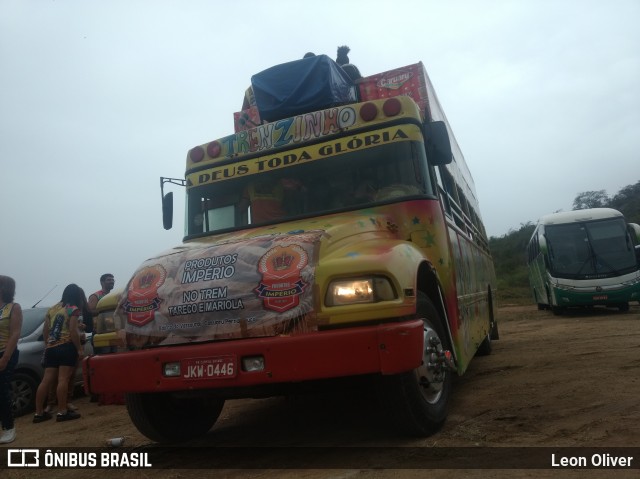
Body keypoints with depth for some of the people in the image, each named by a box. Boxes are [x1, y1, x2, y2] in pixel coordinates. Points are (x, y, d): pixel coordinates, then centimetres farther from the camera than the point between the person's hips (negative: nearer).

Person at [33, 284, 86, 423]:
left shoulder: (52, 309, 18)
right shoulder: (73, 309, -4)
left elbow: (45, 331, 19)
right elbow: (73, 331, -13)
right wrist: (79, 349, -9)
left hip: (51, 348, 7)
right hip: (67, 347, -7)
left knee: (46, 380, 8)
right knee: (63, 379, -9)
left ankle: (39, 413, 12)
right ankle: (62, 412, -8)